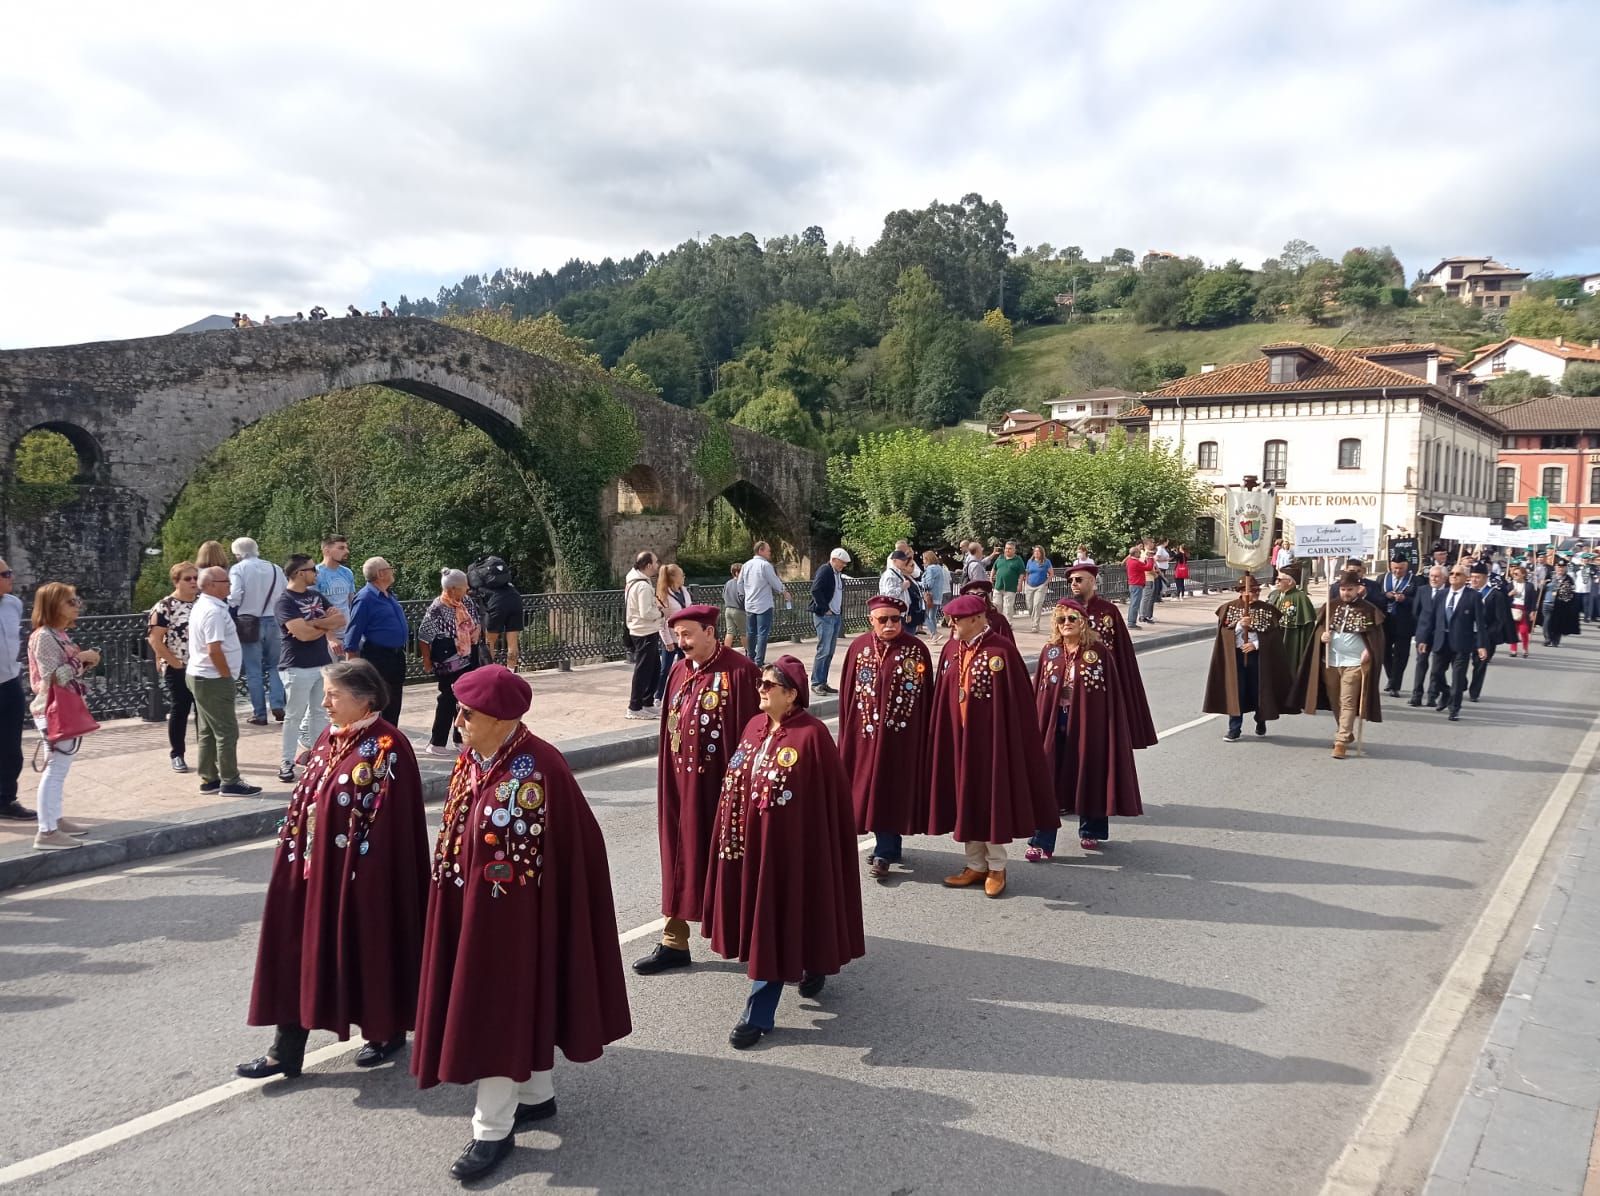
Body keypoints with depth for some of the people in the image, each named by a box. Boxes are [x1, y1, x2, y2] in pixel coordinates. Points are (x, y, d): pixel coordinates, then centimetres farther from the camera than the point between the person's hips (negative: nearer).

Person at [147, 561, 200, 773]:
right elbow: (155, 639, -13)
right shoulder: (165, 606, -10)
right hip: (177, 669, -5)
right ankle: (177, 755, 13)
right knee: (179, 710, 3)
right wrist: (174, 662, -14)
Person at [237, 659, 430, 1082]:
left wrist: (367, 874, -18)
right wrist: (294, 851, 11)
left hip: (360, 872, -8)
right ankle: (286, 1050, 17)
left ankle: (387, 1032, 29)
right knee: (301, 951, 8)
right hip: (314, 866, 8)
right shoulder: (329, 738, 7)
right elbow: (306, 799, 14)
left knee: (365, 950, 7)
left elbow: (388, 821, -19)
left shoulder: (387, 747, -17)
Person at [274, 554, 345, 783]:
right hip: (297, 667, -7)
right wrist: (327, 624, -5)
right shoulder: (284, 602, -12)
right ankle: (286, 761, 6)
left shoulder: (317, 595, 11)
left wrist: (314, 623, -13)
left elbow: (341, 620, 3)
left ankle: (314, 753, 21)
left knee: (318, 712, 12)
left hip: (323, 663, 7)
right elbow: (303, 634, -22)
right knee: (294, 716, 0)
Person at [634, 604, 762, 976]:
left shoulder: (739, 672, -13)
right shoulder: (679, 672, 8)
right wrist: (666, 781, 11)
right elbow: (669, 728, 13)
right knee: (679, 858, 10)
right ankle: (674, 941, 19)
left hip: (718, 783, -6)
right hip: (680, 783, 6)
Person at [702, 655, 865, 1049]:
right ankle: (809, 966, 44)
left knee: (775, 922, 0)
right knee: (758, 918, 18)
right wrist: (734, 837, 9)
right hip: (751, 839, 8)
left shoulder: (812, 735, -17)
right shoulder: (754, 727, 5)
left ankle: (758, 1014, 10)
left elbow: (830, 799, -14)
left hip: (790, 843, -7)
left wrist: (817, 849, -13)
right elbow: (737, 783, 12)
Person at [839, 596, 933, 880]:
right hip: (865, 732, 3)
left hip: (901, 734, -3)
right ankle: (887, 845, 28)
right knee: (869, 787, 11)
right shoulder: (858, 647, 2)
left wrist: (924, 736, -4)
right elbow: (848, 693, 5)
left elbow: (925, 696, -3)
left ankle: (884, 853, 8)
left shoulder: (916, 649, -5)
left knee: (891, 789, 0)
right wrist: (846, 733, 4)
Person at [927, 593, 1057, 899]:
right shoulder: (951, 650, 5)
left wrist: (1007, 740, -14)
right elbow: (942, 698, 9)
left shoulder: (1001, 651, -14)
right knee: (964, 798, 11)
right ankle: (975, 865, 24)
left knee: (991, 798, 3)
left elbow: (1016, 702, -13)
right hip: (957, 737, 6)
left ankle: (996, 867, 18)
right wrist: (939, 735, 6)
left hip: (988, 736, -6)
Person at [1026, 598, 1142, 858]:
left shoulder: (1098, 652, -5)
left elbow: (1110, 693, -4)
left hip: (1087, 723, -2)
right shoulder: (1049, 652, 4)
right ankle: (1042, 842, 1)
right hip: (1053, 724, 2)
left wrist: (1109, 727, -8)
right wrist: (1036, 724, 0)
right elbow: (1038, 691, 6)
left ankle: (1091, 831, 32)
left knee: (1089, 776, 11)